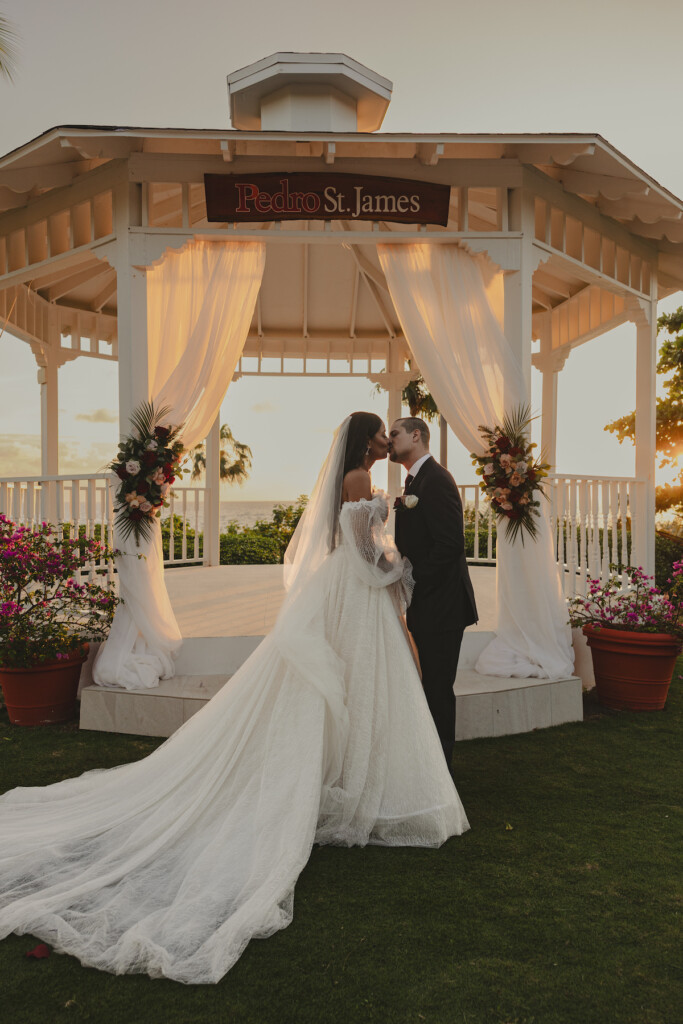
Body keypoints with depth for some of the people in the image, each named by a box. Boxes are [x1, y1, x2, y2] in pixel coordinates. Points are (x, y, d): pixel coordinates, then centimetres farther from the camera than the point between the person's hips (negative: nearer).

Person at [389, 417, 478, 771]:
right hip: (427, 607, 10)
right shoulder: (415, 481, 17)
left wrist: (413, 583, -19)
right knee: (434, 686, 16)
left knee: (438, 689, -1)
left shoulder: (435, 480, -15)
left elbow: (450, 544, -23)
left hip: (441, 606, -10)